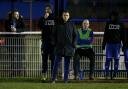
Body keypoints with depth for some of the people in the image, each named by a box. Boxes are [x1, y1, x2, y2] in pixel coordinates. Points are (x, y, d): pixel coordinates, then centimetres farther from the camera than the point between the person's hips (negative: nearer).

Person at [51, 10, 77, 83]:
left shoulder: (71, 25, 7)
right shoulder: (58, 25, 5)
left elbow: (75, 36, 8)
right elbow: (54, 35, 8)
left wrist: (73, 45, -1)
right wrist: (55, 44, -1)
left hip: (69, 48, 1)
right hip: (59, 48, -1)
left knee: (67, 65, 4)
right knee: (56, 63, -4)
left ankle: (66, 80, 8)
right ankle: (53, 79, -1)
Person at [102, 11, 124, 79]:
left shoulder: (120, 25, 6)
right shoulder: (108, 24, 8)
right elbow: (105, 35, 11)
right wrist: (103, 44, 6)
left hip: (117, 44, 0)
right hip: (109, 43, 0)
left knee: (116, 60, 1)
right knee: (108, 59, -4)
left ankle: (114, 74, 8)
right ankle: (106, 74, 1)